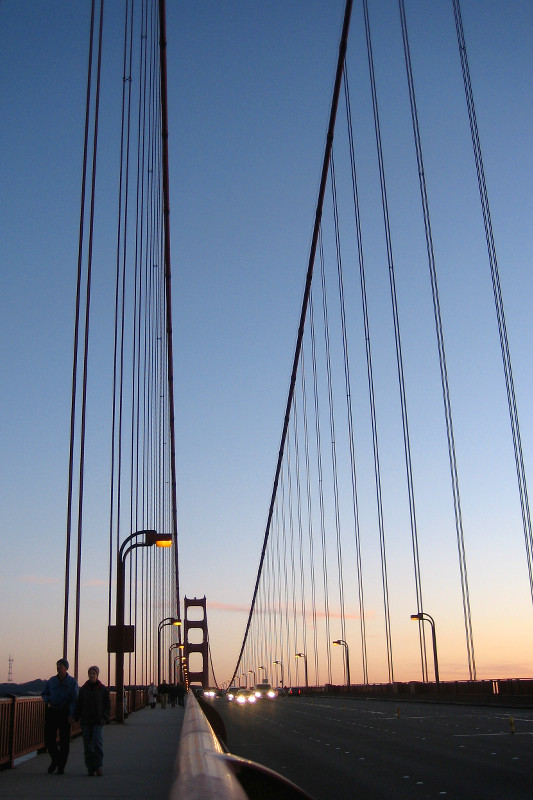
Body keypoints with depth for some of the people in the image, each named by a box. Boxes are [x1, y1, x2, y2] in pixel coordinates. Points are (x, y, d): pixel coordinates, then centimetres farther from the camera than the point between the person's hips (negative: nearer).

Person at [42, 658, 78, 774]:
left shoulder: (72, 682, -2)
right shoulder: (51, 681, 7)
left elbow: (74, 700, -7)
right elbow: (44, 694, 20)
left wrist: (71, 715, -17)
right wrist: (48, 701, -3)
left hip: (65, 713, -2)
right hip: (51, 712, 3)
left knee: (64, 739, 0)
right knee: (49, 738, -1)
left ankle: (61, 766, 12)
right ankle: (55, 760, 24)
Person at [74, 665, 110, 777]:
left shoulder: (103, 689, 2)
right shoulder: (83, 689, 6)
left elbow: (107, 705, 5)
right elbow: (79, 704, 9)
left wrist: (105, 717, -5)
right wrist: (76, 717, 0)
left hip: (98, 721, -2)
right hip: (86, 721, 2)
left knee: (98, 742, -13)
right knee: (87, 744, 3)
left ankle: (98, 766, -4)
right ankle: (90, 768, 13)